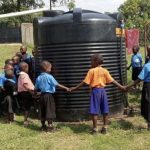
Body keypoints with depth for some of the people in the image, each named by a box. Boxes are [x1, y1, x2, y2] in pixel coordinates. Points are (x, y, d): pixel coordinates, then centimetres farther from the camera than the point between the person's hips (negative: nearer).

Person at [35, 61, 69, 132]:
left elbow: (36, 88, 9)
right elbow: (57, 84, -17)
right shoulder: (49, 76, -12)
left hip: (42, 95, 6)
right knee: (49, 110, 0)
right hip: (49, 95, -6)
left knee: (42, 111, 12)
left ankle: (43, 126, 21)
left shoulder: (39, 78, 6)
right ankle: (50, 126, 2)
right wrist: (66, 88, -13)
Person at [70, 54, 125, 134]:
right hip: (103, 90, 5)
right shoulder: (105, 71, 5)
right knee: (105, 111, 11)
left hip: (95, 90, -5)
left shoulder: (91, 71, -7)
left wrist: (75, 88, -2)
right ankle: (105, 128, 16)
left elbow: (85, 82, -8)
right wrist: (121, 86, 7)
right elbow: (112, 81, 2)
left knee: (94, 111, 0)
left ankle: (95, 129, 3)